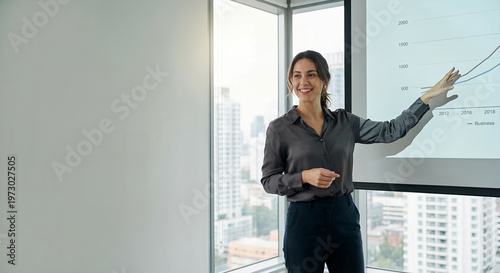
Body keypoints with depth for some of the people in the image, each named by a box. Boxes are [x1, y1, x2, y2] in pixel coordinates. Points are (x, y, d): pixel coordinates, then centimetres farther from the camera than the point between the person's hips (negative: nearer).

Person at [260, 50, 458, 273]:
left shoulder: (344, 121, 6)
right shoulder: (279, 128, -4)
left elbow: (390, 131, 10)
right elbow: (268, 181, -3)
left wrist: (428, 96, 10)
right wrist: (305, 177, -18)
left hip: (345, 216, 3)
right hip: (304, 220, -3)